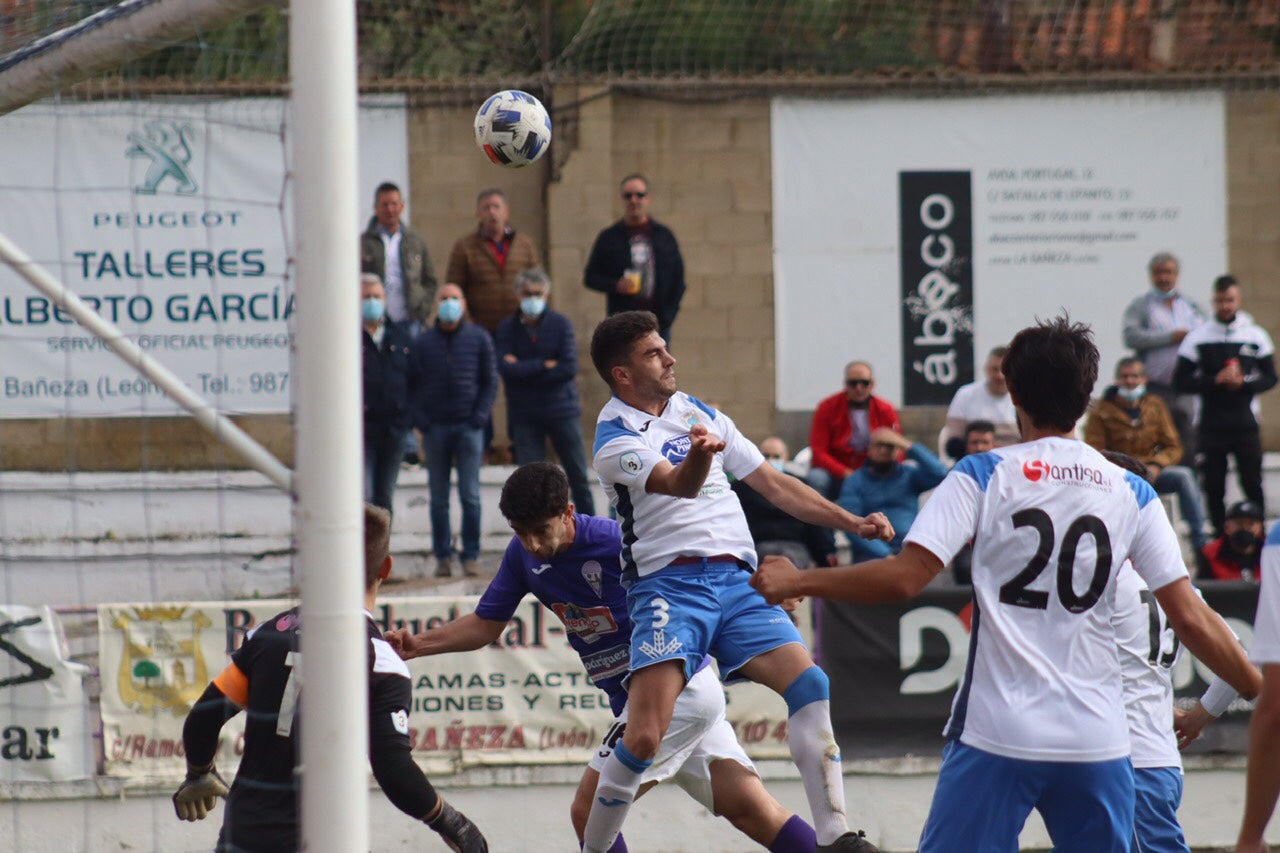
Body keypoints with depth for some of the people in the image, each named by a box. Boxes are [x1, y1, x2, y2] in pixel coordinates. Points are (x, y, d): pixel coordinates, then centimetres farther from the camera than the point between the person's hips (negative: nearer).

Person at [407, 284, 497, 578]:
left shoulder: (478, 339, 5)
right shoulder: (423, 343, 7)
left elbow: (490, 381, 7)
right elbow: (412, 385, 8)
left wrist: (479, 417, -4)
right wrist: (420, 420, -4)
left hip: (468, 426, -1)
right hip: (435, 428, 1)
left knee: (470, 496, -4)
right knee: (439, 498, 2)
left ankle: (471, 555, 2)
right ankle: (442, 556, 7)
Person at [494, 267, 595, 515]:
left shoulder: (560, 324, -1)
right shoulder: (507, 328, 2)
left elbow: (569, 367, -11)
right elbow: (506, 367, -12)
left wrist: (525, 370, -10)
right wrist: (544, 365, -13)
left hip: (562, 410, 0)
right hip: (525, 417, 0)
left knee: (578, 477, 4)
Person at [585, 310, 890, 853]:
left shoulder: (699, 414, 18)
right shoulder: (616, 439, -4)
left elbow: (771, 483, 23)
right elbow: (681, 485, -23)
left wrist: (852, 523, 17)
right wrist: (699, 454, -46)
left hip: (736, 582, 6)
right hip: (670, 585, -6)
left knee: (811, 686, -14)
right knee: (644, 737, -19)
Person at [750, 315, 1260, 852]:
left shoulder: (983, 476, -1)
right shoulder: (1130, 494, 6)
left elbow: (905, 577, -11)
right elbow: (1191, 619, 3)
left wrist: (797, 582, 0)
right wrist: (1264, 694, 14)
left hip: (998, 734, -3)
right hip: (1097, 742, 3)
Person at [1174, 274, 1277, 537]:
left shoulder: (1256, 335, 6)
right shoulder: (1197, 337, 3)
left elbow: (1270, 378, 7)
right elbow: (1181, 381, 0)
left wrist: (1244, 383, -13)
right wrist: (1216, 380, -14)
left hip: (1245, 423, 0)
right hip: (1212, 424, 0)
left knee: (1253, 484, -2)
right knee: (1214, 487, 1)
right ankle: (1220, 536, 9)